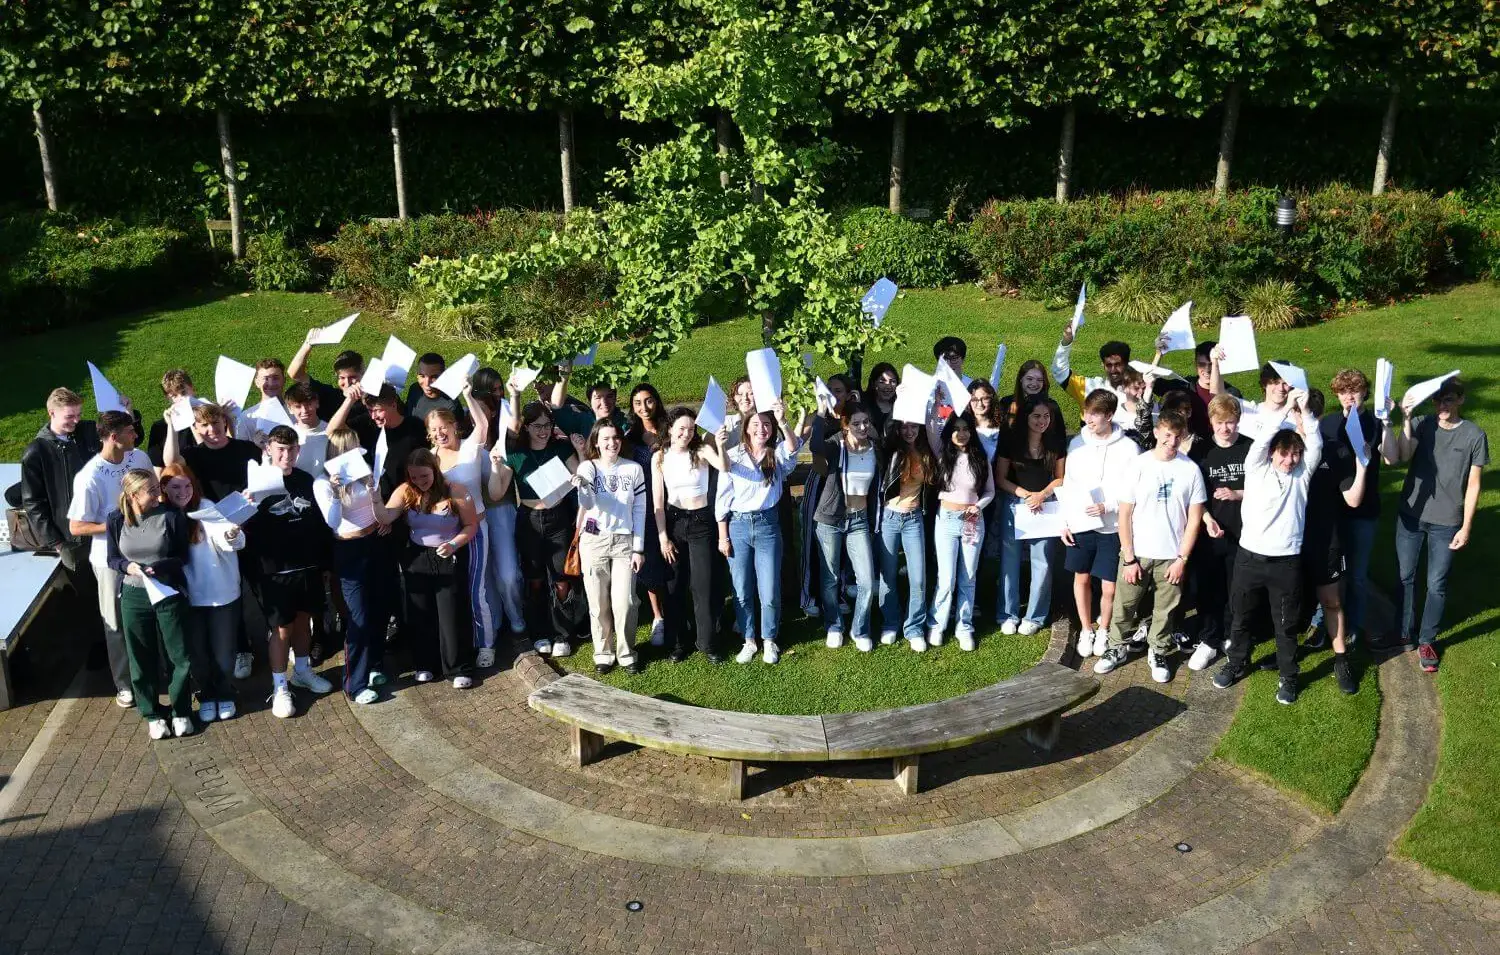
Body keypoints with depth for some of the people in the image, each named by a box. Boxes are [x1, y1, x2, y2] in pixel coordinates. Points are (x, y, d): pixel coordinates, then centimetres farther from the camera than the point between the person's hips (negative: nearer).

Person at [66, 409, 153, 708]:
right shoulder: (90, 477, -22)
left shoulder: (139, 457, -7)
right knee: (118, 624, 12)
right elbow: (76, 527, -16)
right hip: (112, 559, -4)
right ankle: (125, 684, 29)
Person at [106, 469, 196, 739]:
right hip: (133, 597, 1)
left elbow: (182, 557, -3)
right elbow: (112, 559, 5)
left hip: (169, 595, -1)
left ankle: (181, 711, 23)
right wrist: (127, 566, -16)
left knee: (180, 657, 4)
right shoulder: (117, 520, -4)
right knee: (142, 660, 10)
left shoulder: (172, 516, -8)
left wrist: (158, 567, -21)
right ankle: (152, 714, 27)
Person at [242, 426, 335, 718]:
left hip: (308, 565, 5)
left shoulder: (306, 480, 4)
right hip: (275, 570, -4)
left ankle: (302, 671, 37)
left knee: (303, 619, 18)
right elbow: (247, 527, -12)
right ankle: (280, 687, 14)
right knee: (282, 627, 1)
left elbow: (320, 519, 15)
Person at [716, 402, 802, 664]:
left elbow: (792, 448, -24)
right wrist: (723, 536, 0)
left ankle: (769, 641, 23)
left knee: (769, 591, 3)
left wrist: (783, 422, -41)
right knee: (742, 591, 7)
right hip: (738, 525, 0)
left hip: (767, 525, 0)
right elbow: (722, 498, 1)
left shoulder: (777, 455, 1)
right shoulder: (733, 455, -2)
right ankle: (749, 640, 24)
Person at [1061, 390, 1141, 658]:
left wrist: (1108, 507, -19)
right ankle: (1086, 630, 31)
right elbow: (1068, 485, 7)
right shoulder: (1077, 443, 1)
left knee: (1109, 588, 2)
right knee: (1081, 577, 13)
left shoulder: (1128, 448, -9)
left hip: (1112, 528, -3)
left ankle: (1103, 630, 27)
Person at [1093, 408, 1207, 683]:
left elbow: (1194, 519, 1)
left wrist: (1182, 559, -4)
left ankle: (1158, 653, 29)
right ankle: (1118, 649, 27)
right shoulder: (1138, 465, -6)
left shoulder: (1191, 470, -4)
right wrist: (1129, 558, -7)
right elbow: (1124, 515, -4)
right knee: (1124, 606, 8)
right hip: (1136, 554, 0)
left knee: (1165, 610, 10)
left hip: (1171, 557, 0)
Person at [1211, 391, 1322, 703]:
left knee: (1286, 624, 9)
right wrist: (1285, 408, -15)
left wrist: (1304, 411, -15)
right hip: (1250, 556, 0)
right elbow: (1262, 439, -13)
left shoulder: (1302, 475, 5)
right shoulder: (1256, 469, 1)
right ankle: (1237, 664, 34)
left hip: (1287, 560, 0)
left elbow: (1316, 446, -8)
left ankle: (1289, 677, 24)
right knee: (1241, 617, 15)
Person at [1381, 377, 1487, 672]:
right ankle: (1406, 633, 28)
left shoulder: (1475, 435, -6)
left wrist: (1466, 527, -4)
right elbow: (1402, 455, -22)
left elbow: (1473, 484, -3)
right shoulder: (1421, 424, -5)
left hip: (1447, 522, -1)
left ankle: (1427, 641, 21)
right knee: (1405, 576, 11)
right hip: (1410, 515, 1)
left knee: (1436, 584, 7)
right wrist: (1405, 420, -30)